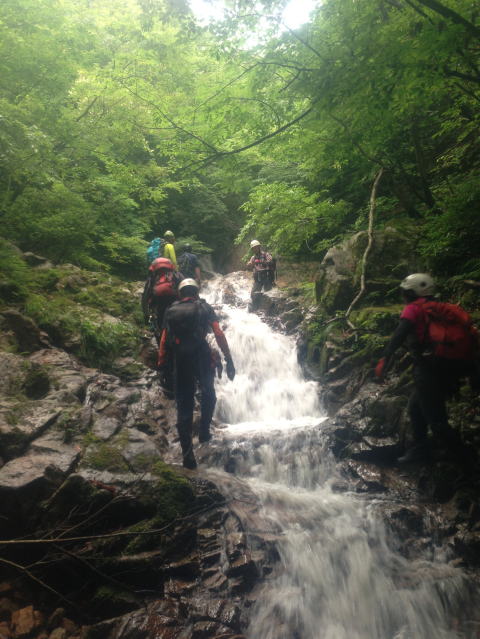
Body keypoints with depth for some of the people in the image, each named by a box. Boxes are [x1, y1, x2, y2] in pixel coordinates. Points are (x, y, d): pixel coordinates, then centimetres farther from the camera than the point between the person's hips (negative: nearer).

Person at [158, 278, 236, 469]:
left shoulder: (171, 310, 15)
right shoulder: (204, 307, 9)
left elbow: (164, 341, 8)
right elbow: (219, 334, -2)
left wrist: (162, 365, 10)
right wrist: (228, 360, -1)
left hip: (180, 361, 2)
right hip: (202, 357, -1)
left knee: (184, 406, 4)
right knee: (208, 394, 27)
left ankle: (188, 455, -1)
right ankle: (204, 431, 17)